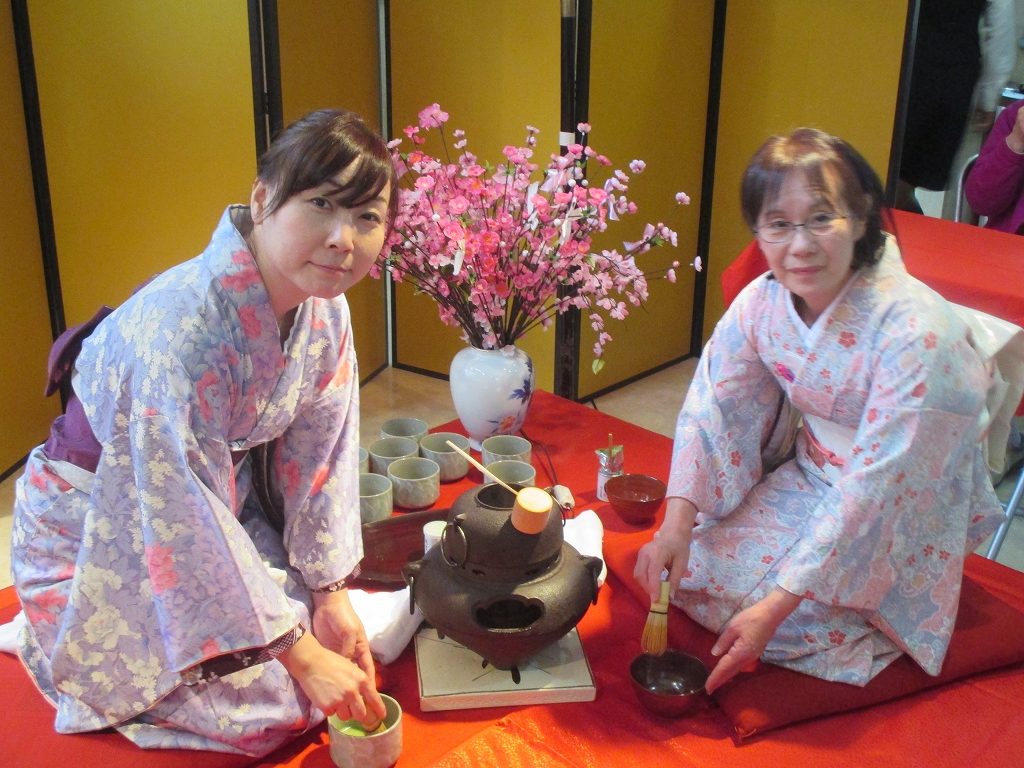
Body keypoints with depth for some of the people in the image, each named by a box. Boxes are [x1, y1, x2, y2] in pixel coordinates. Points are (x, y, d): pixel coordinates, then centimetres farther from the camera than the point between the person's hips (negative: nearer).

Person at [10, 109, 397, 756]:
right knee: (267, 708, -8)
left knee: (340, 632, 6)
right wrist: (301, 656, -24)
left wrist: (331, 595, -5)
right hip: (99, 528, -7)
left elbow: (320, 452, -3)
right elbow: (188, 526, -31)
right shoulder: (183, 328, -36)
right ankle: (53, 644, 15)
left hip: (220, 494, 7)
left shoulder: (324, 305, -12)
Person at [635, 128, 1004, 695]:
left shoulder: (914, 332, -31)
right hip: (806, 478, 6)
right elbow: (710, 407, -7)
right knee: (686, 570, -7)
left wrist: (776, 607, -31)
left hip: (900, 515, -5)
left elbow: (875, 486, -30)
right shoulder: (761, 303, -13)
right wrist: (676, 524, -21)